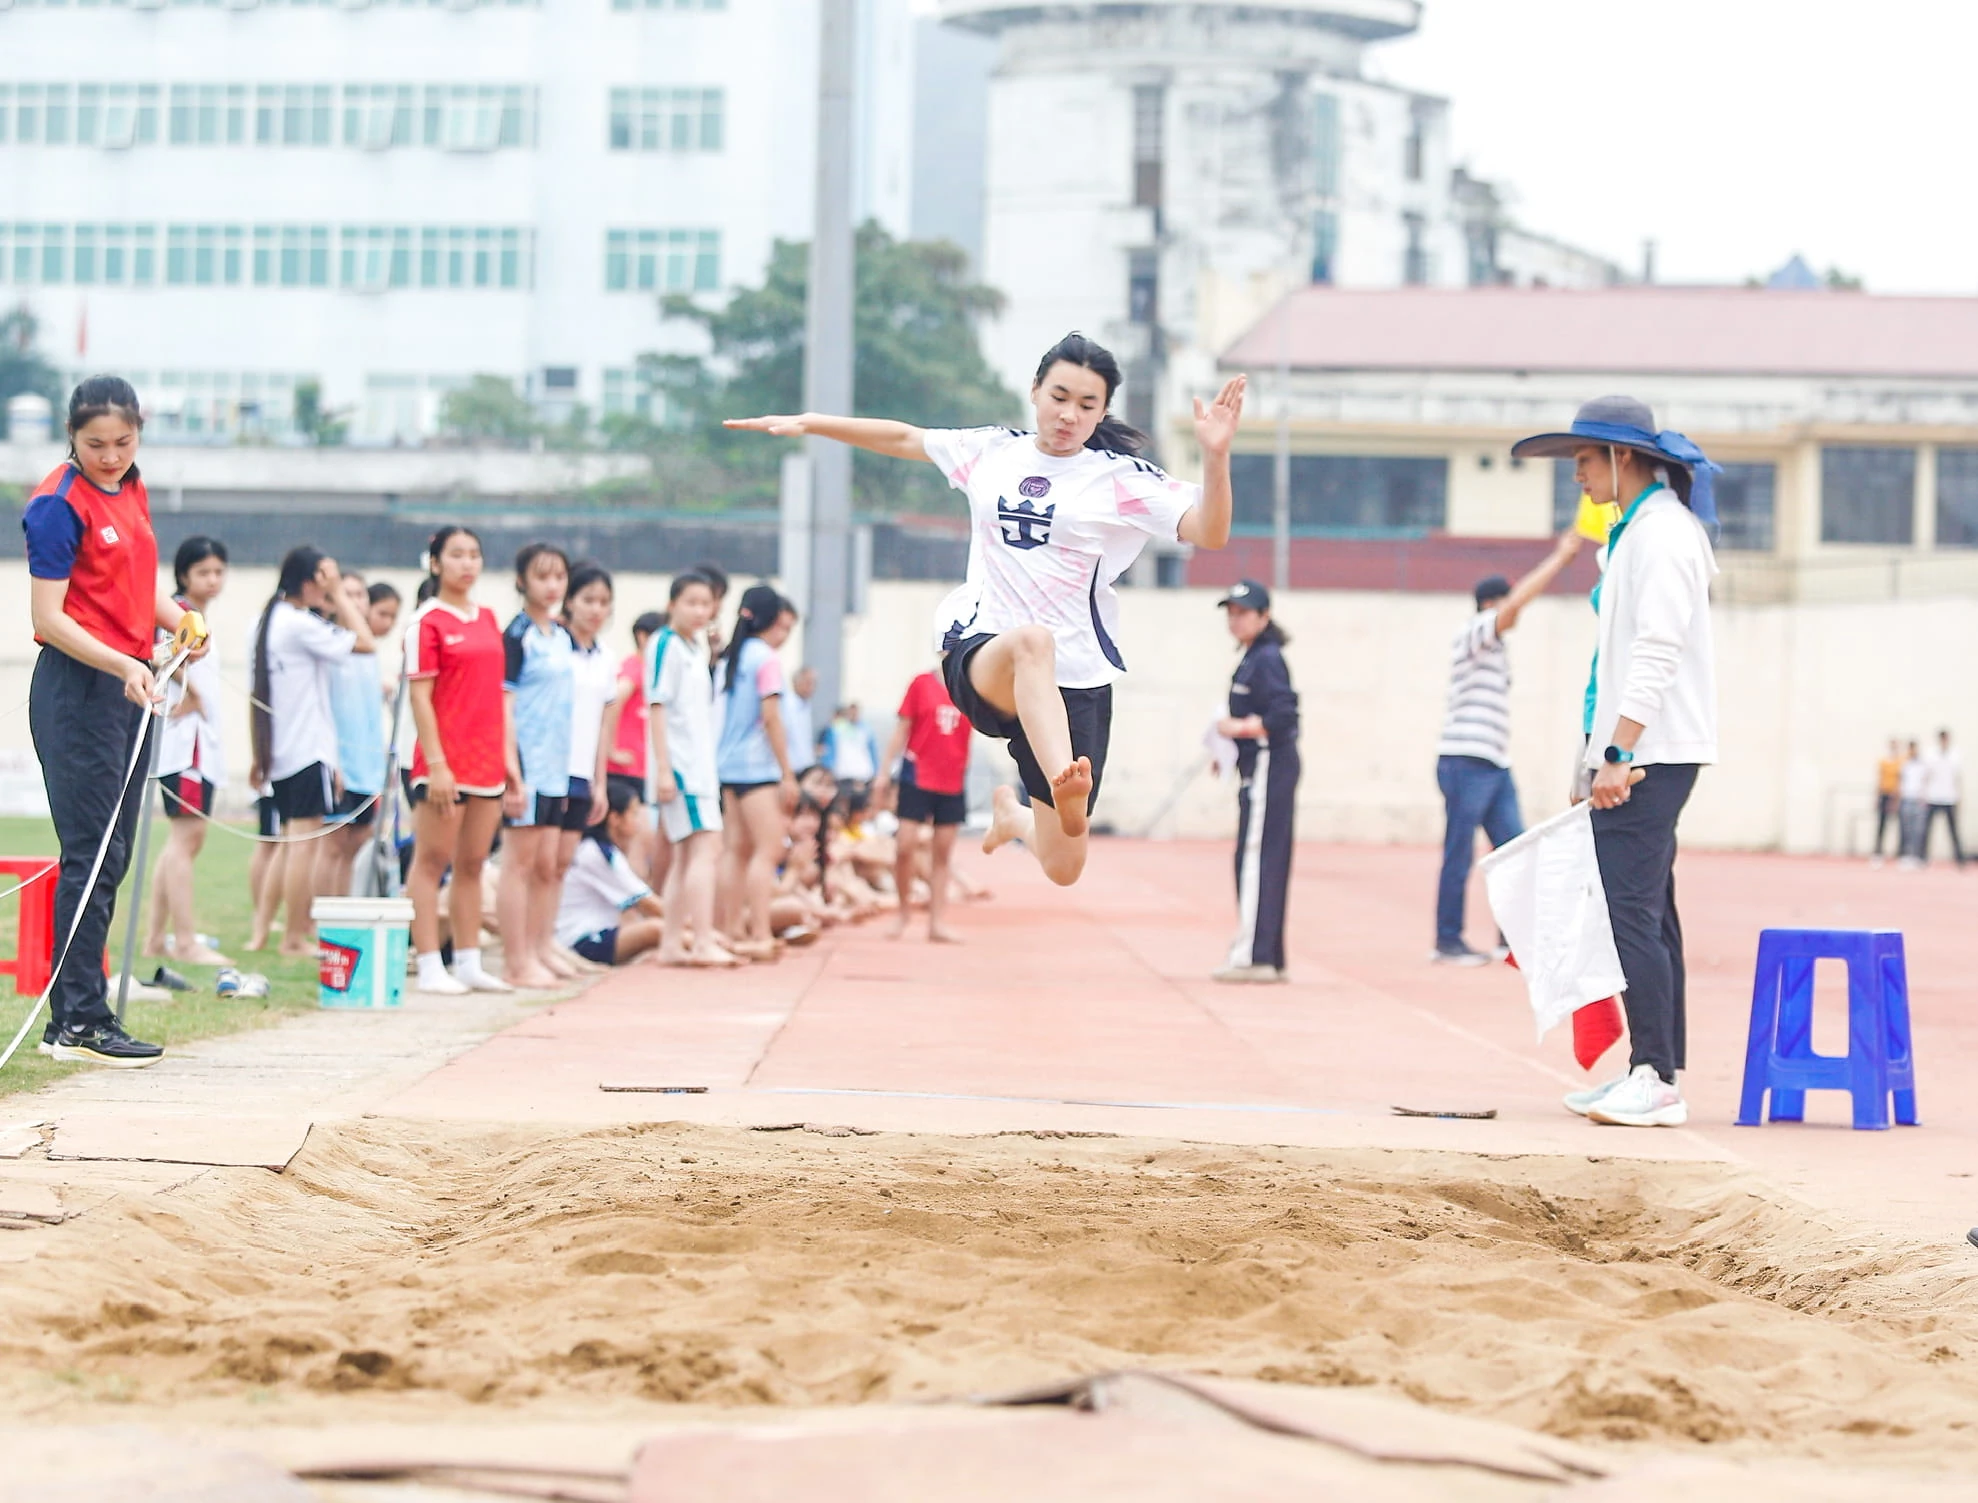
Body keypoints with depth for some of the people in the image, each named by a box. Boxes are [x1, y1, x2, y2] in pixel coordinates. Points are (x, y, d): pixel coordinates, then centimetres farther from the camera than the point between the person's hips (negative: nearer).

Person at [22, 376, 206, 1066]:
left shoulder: (131, 491, 12)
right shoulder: (59, 504, -12)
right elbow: (48, 618, -16)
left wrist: (182, 621, 3)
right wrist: (123, 666, -27)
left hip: (130, 683, 8)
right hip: (78, 689, -8)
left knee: (109, 857, 8)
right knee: (92, 855, -9)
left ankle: (70, 1021, 12)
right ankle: (81, 1022, -6)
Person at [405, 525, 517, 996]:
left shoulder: (488, 619, 14)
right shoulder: (428, 622, -6)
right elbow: (419, 696, -10)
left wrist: (509, 757, 12)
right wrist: (435, 764, -16)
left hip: (488, 761, 7)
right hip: (444, 763, -7)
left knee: (472, 864, 10)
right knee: (432, 861, -2)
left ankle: (468, 962, 15)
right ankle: (428, 967, -1)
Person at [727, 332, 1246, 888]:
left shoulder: (1123, 478, 2)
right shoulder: (990, 453, 12)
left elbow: (1208, 531, -10)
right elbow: (902, 438, 26)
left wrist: (1214, 454, -25)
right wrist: (806, 423, 24)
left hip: (1077, 679, 0)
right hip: (979, 656, 0)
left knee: (1063, 867, -1)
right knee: (1032, 640, -40)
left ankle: (1012, 815, 36)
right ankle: (1064, 784, -64)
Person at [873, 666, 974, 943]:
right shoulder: (922, 684, 0)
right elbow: (901, 730, 2)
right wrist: (884, 772, 0)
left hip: (953, 783, 2)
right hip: (917, 777, -2)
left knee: (943, 853, 5)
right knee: (905, 846, -8)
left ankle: (938, 923, 8)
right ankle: (903, 911, 12)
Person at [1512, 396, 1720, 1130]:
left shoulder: (1663, 532, -13)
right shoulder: (1635, 532, 18)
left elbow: (1658, 653, -20)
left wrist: (1619, 754, -23)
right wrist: (1605, 754, 21)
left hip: (1652, 753, -11)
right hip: (1639, 755, 11)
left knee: (1633, 910, -13)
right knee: (1644, 913, 11)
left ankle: (1656, 1081, -15)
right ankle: (1652, 1075, 14)